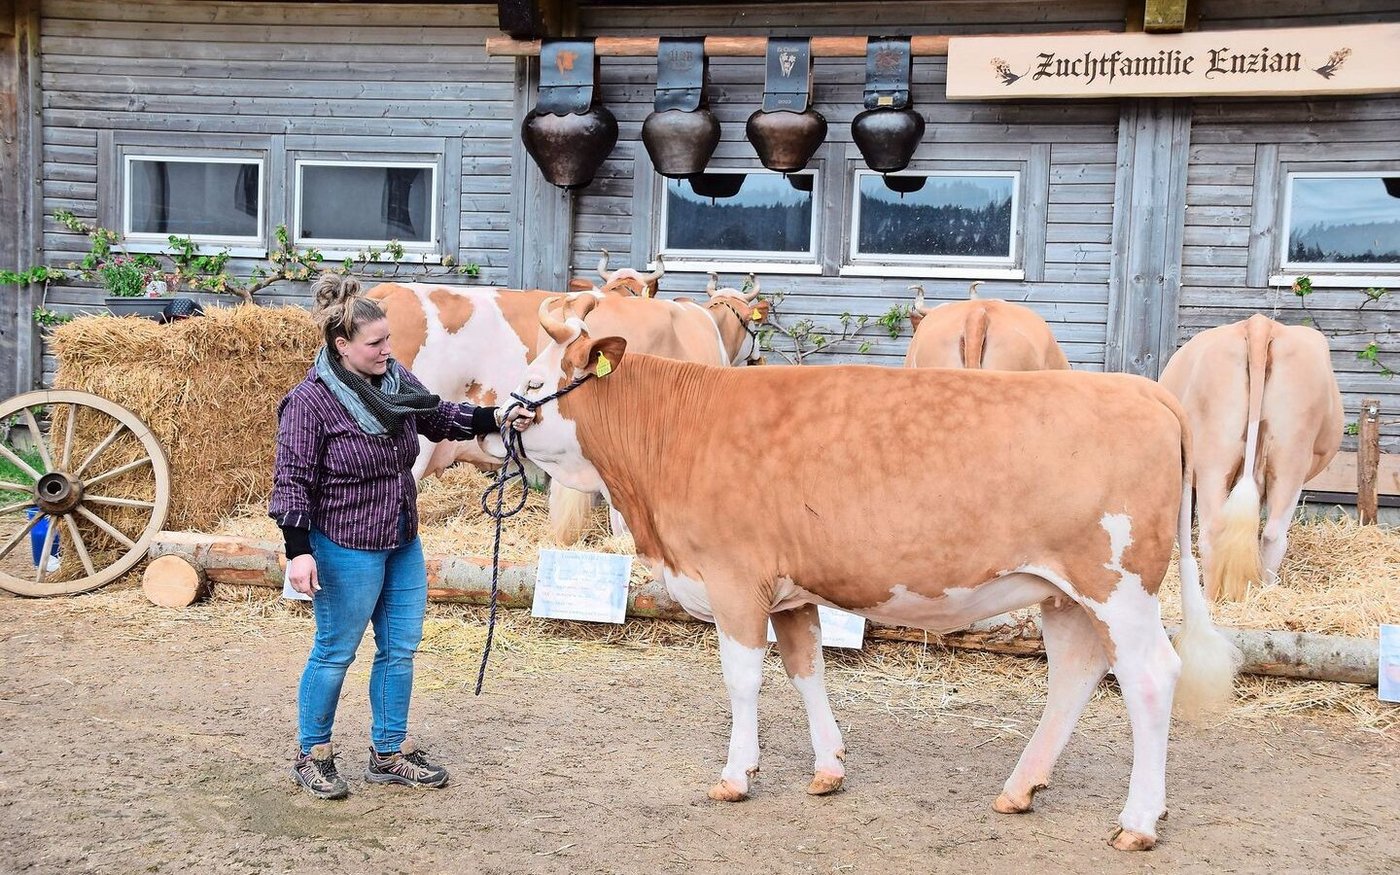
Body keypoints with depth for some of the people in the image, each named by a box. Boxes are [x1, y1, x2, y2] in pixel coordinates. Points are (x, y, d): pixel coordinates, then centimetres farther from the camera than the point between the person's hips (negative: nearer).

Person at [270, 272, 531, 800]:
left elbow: (439, 418, 19)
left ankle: (390, 755, 27)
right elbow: (293, 480, -16)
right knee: (336, 653, 5)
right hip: (346, 549, -7)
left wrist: (494, 419, 7)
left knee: (400, 648, 13)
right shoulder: (310, 402, -17)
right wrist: (298, 551, -20)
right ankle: (313, 756, 24)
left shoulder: (396, 380, 2)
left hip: (403, 543, 7)